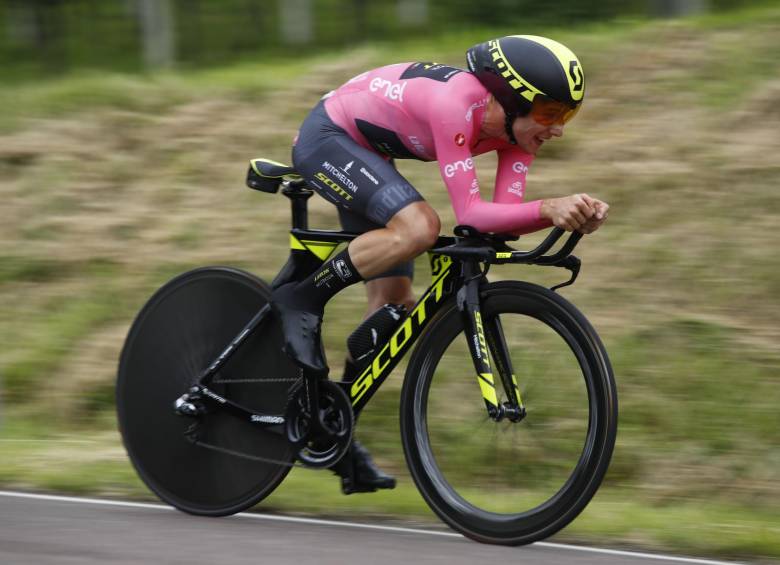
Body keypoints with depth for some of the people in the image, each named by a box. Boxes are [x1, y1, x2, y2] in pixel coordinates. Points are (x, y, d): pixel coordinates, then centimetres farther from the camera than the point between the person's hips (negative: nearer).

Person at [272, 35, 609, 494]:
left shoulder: (517, 124, -12)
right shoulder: (455, 105, -35)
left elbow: (506, 215, -17)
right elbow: (471, 214, -39)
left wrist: (576, 213, -33)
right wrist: (548, 209, -50)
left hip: (368, 155, 9)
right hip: (327, 138, -9)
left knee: (396, 305, 3)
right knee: (419, 226, -33)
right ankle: (304, 299, -15)